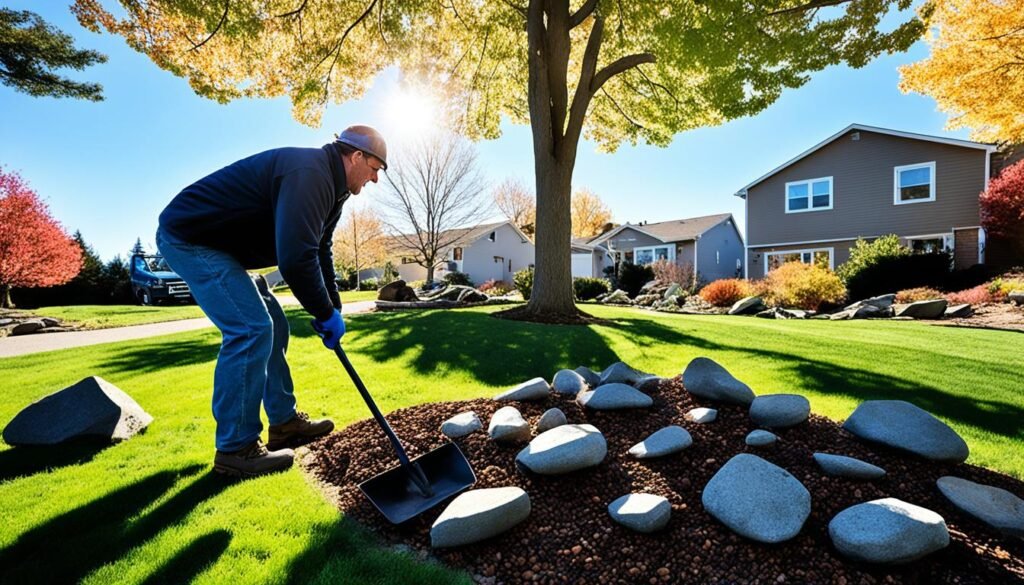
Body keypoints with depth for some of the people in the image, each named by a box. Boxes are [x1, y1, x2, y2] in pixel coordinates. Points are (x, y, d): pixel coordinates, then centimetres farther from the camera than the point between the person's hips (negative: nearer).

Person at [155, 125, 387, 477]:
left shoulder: (329, 184, 8)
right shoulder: (309, 173, -26)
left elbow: (319, 252, 12)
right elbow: (296, 259, -35)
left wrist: (332, 310, 6)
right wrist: (326, 314, -22)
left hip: (214, 243, 11)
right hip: (188, 238, -11)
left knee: (271, 327, 9)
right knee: (250, 330, -17)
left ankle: (284, 422, 18)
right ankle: (235, 449, -5)